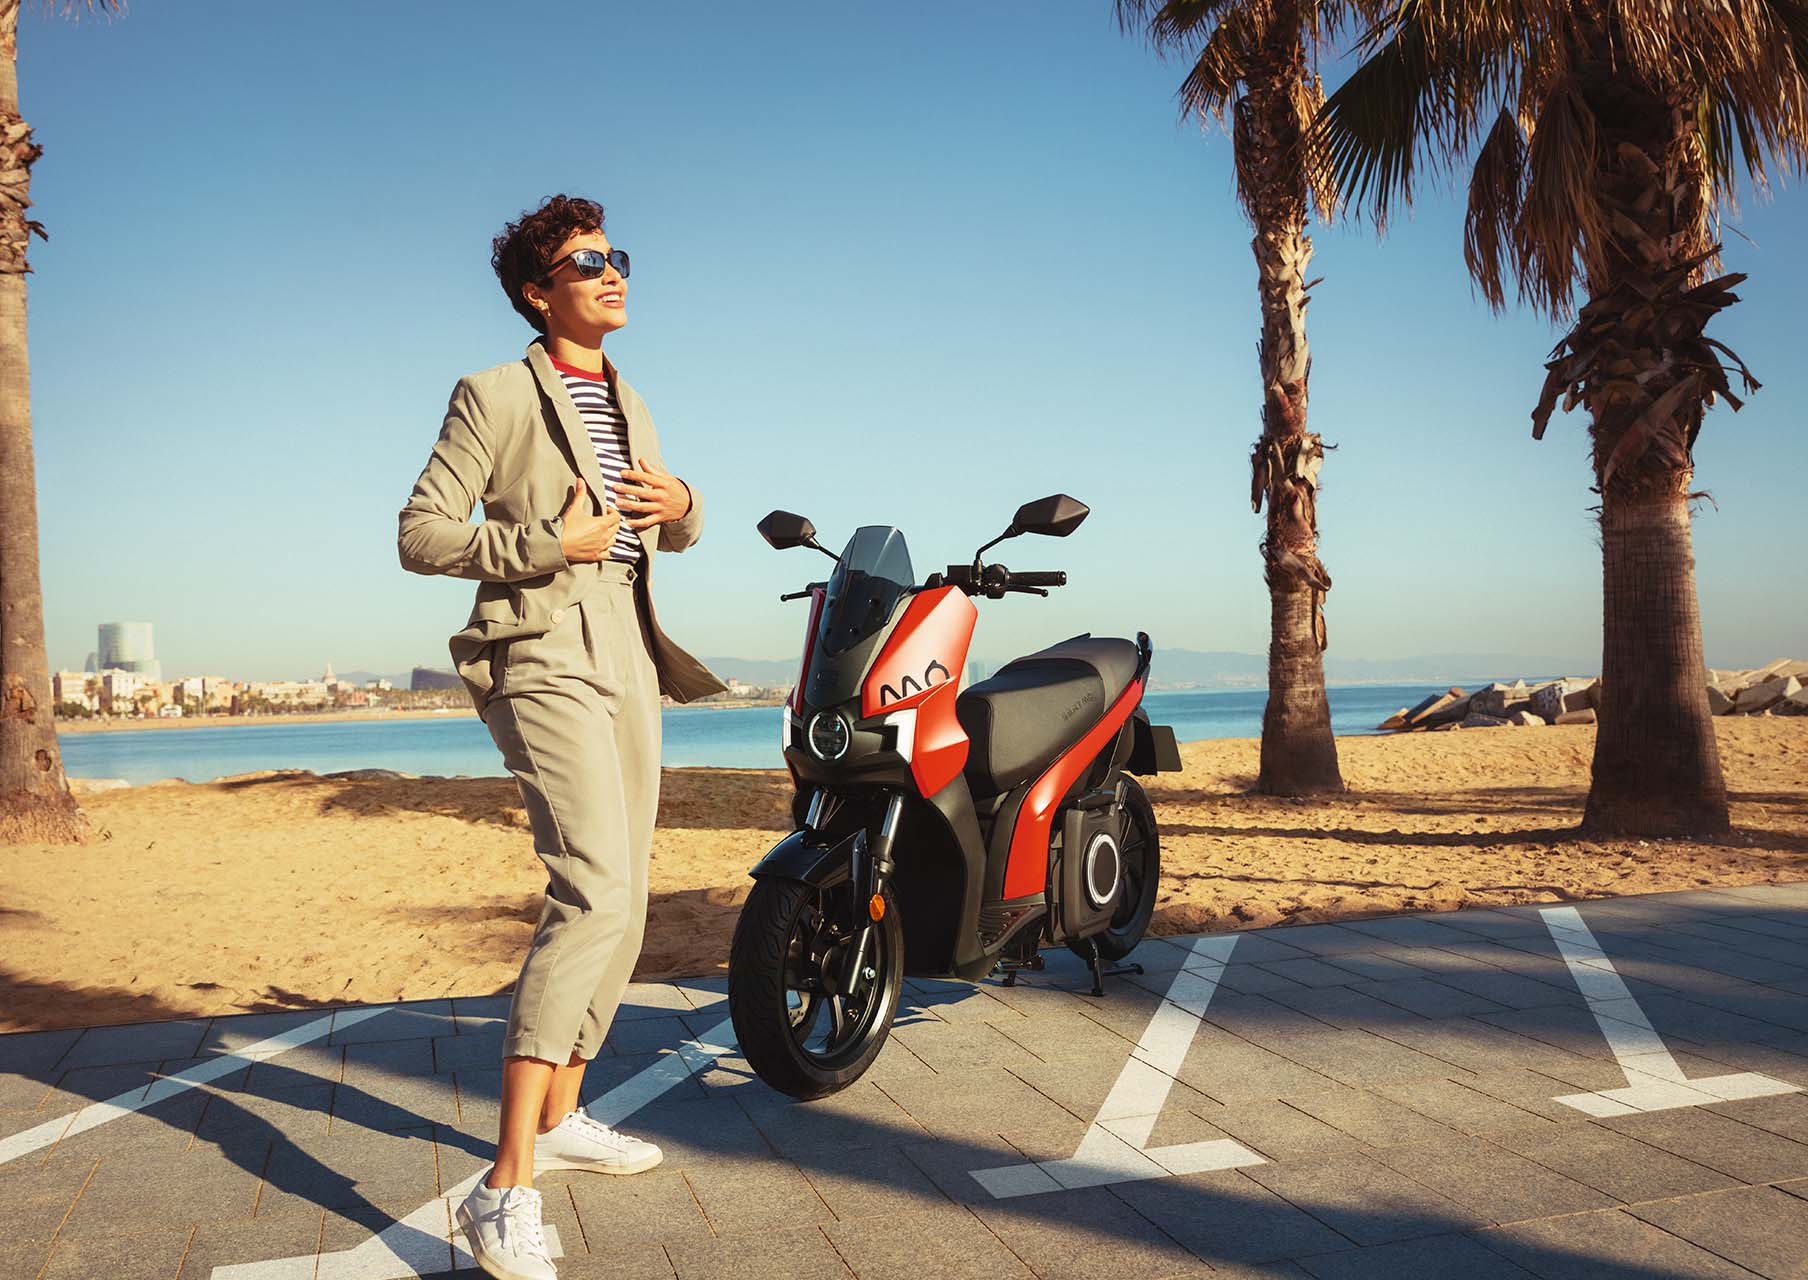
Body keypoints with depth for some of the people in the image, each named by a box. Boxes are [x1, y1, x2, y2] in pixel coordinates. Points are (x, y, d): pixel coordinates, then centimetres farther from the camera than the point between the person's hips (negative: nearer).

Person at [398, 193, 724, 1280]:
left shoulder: (629, 405, 20)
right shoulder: (496, 396, -2)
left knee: (622, 906, 12)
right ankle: (507, 1191, -23)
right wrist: (550, 544, -17)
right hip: (545, 652, -8)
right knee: (595, 892, -25)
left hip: (630, 657, 9)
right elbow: (422, 535, -7)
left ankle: (561, 1118, 29)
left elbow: (678, 533, 27)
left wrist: (681, 505, 3)